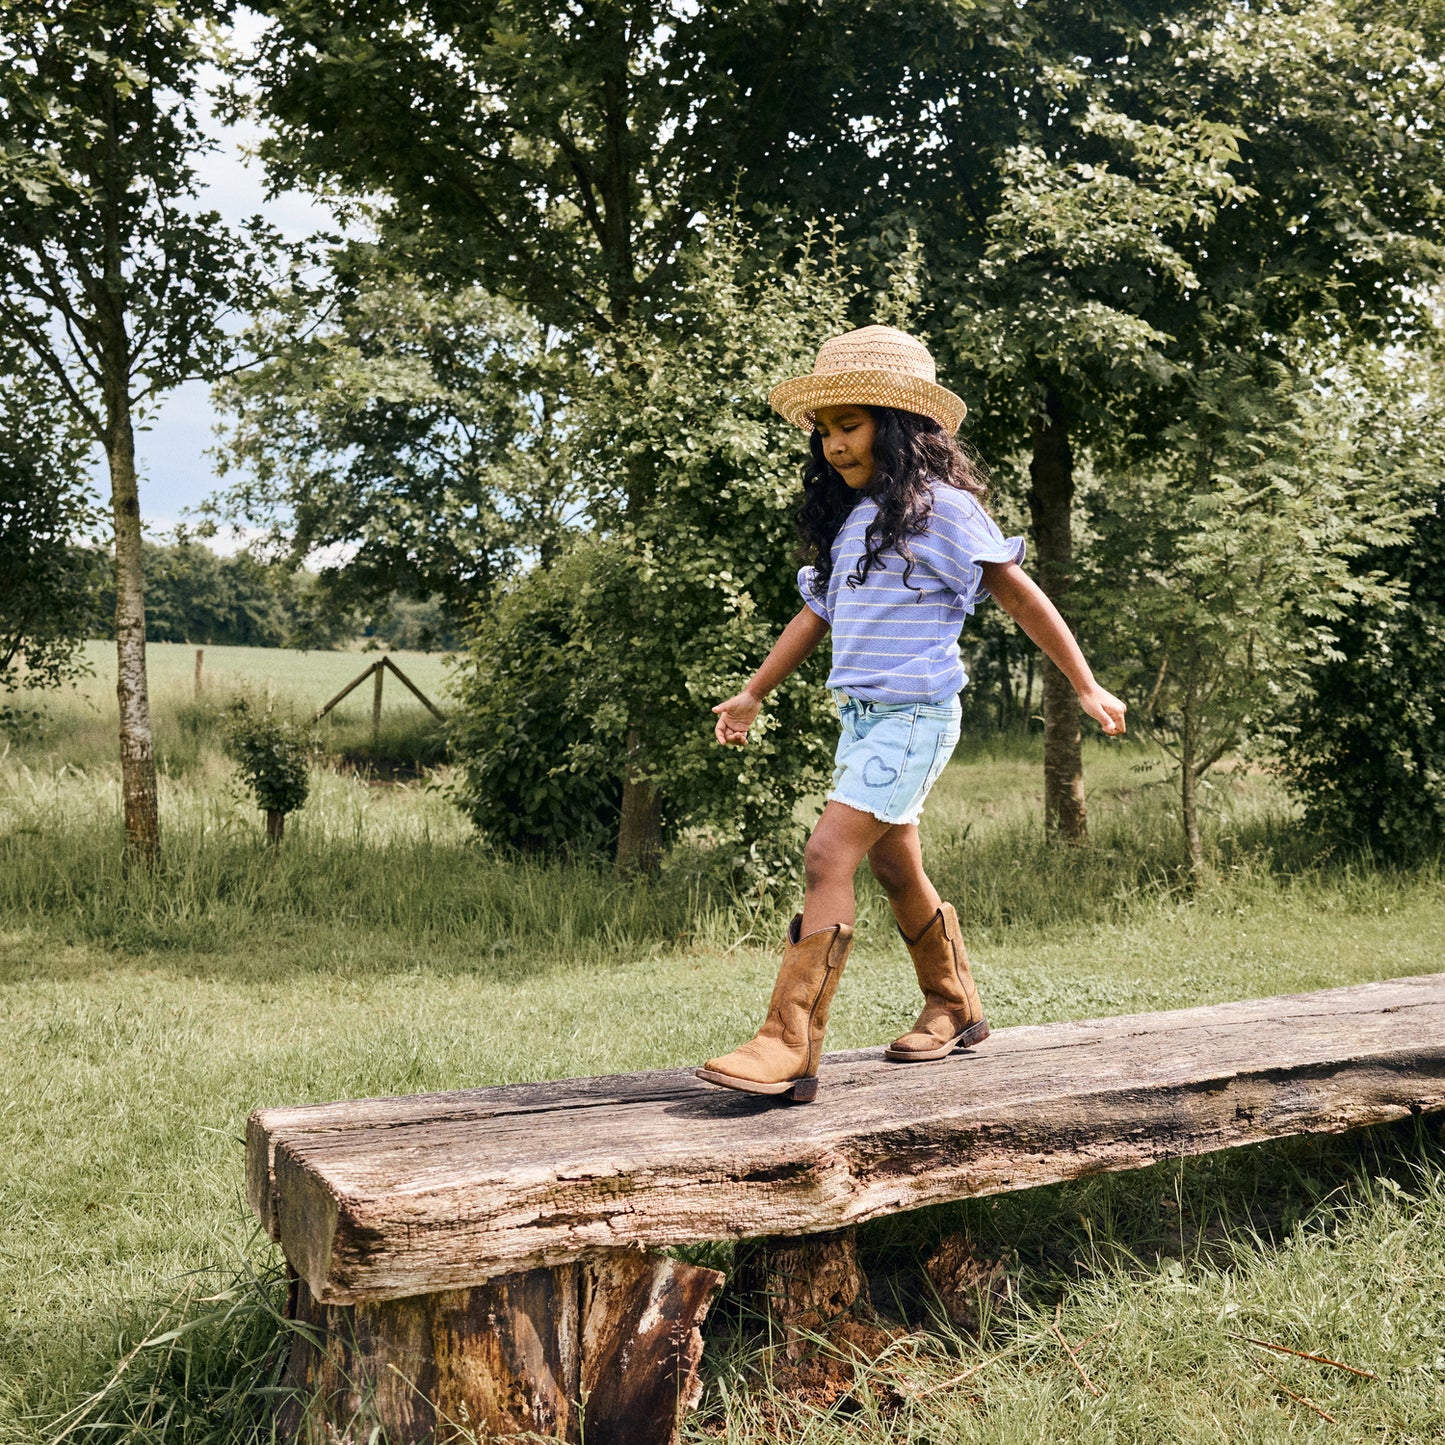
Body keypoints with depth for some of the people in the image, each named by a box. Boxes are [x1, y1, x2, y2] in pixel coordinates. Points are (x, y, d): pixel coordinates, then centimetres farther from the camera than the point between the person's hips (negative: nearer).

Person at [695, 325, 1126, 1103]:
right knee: (896, 871, 16)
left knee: (828, 854, -19)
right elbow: (816, 612, 21)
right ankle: (954, 1009, 35)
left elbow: (1023, 599, -6)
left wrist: (1087, 688, -5)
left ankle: (789, 1045, -21)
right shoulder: (848, 521, 14)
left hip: (914, 716, -8)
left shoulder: (941, 508, -8)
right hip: (861, 717, 8)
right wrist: (752, 693, 20)